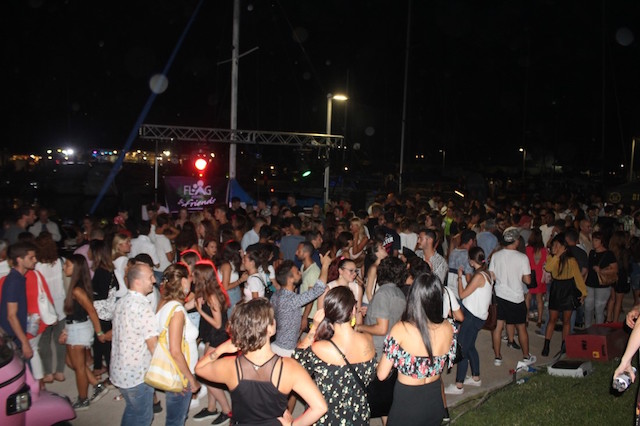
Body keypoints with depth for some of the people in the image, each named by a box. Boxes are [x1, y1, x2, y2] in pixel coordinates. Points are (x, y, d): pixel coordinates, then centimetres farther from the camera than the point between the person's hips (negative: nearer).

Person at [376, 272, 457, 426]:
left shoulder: (401, 329, -23)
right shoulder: (448, 328, -12)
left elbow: (382, 374, -15)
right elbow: (449, 362, 5)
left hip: (406, 403, -4)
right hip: (435, 403, 4)